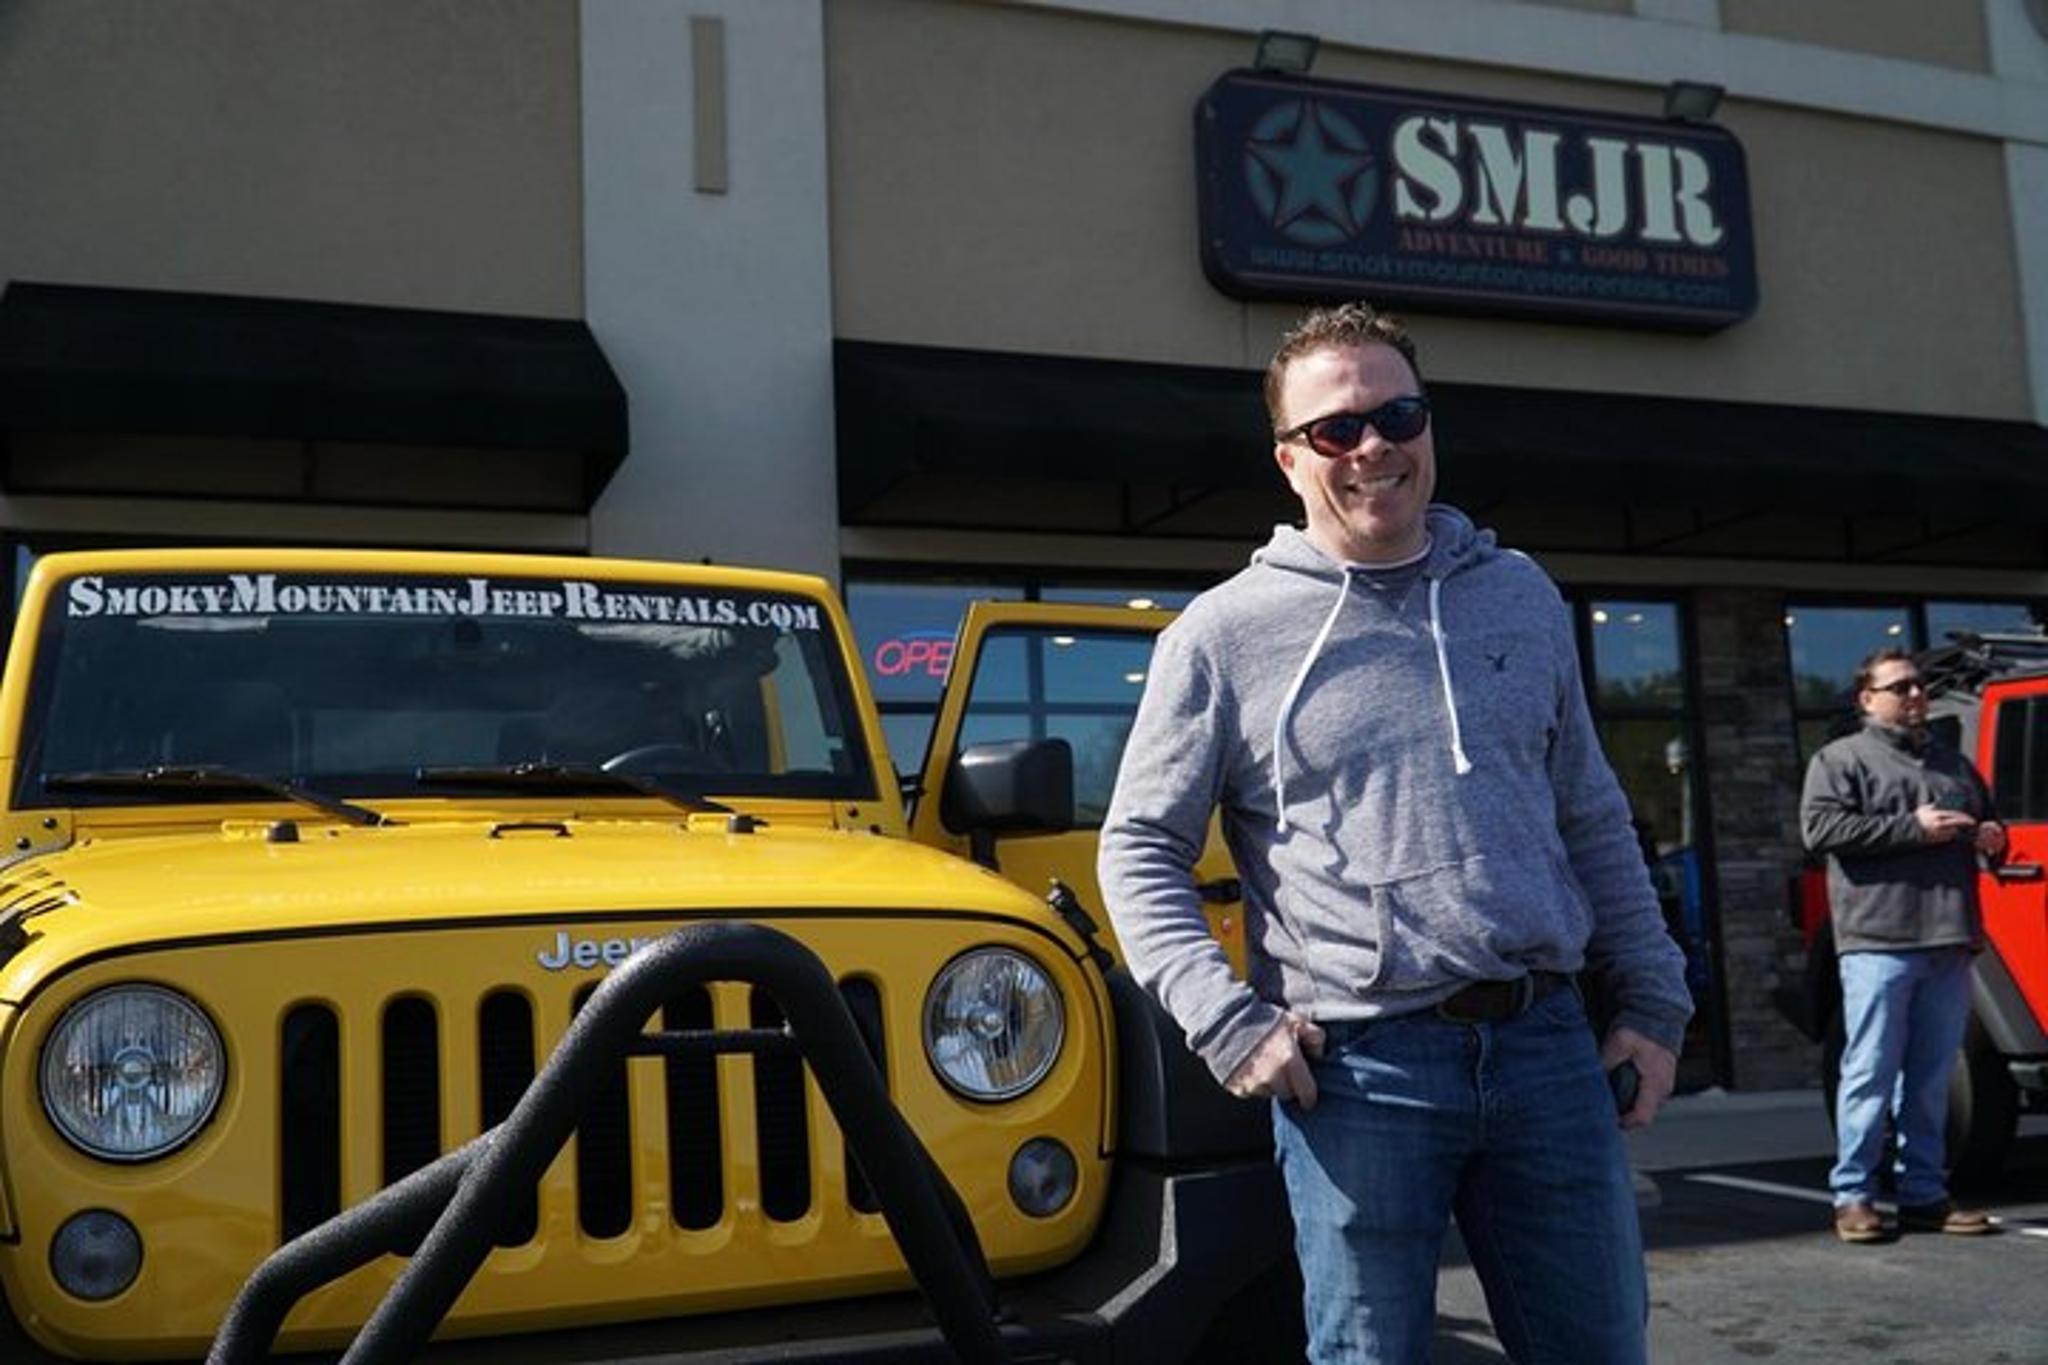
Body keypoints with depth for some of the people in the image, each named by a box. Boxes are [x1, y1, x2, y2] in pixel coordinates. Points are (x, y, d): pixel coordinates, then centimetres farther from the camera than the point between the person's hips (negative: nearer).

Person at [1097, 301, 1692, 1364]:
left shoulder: (1523, 597, 11)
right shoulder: (1222, 633, -2)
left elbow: (1592, 822, 16)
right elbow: (1140, 850, 1)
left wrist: (1655, 1003, 11)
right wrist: (1228, 1025, -10)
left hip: (1545, 1046, 4)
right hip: (1358, 1067, -3)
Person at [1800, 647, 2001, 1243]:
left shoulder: (1955, 765, 24)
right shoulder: (1841, 760, 4)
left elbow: (1986, 825, 35)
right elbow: (1820, 829, -10)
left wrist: (1993, 838, 10)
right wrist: (1913, 828, -12)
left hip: (1949, 945, 6)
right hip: (1878, 940, -6)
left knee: (1932, 1079, 8)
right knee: (1871, 1072, -6)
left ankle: (1924, 1194, 14)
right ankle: (1853, 1196, -1)